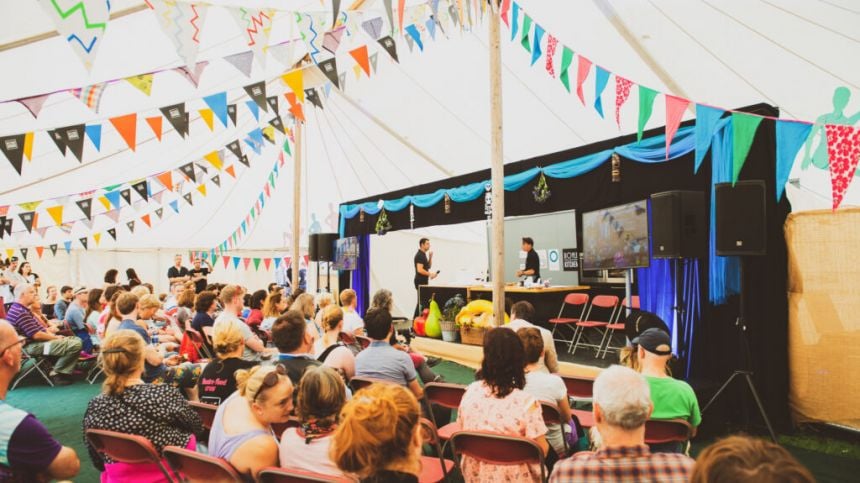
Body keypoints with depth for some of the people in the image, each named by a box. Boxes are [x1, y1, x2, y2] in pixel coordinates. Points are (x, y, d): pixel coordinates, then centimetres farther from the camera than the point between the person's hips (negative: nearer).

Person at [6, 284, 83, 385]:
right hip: (33, 346, -12)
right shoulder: (20, 313, -21)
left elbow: (39, 327, 18)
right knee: (75, 345, -23)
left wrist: (53, 335, 2)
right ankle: (56, 373, -5)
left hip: (39, 341, 12)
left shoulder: (23, 310, 15)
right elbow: (36, 335, -24)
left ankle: (64, 371, 1)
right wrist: (55, 337, -10)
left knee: (76, 340, 12)